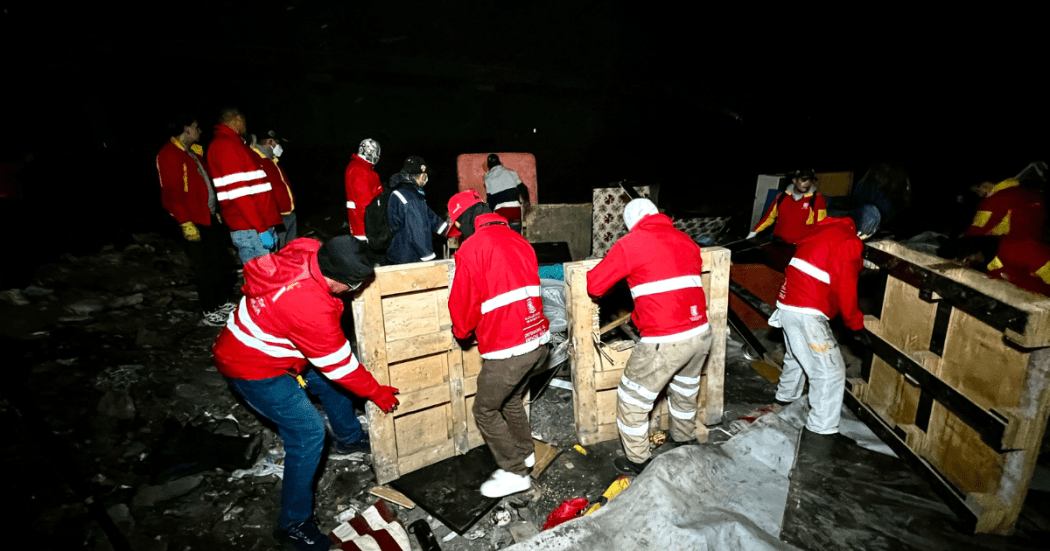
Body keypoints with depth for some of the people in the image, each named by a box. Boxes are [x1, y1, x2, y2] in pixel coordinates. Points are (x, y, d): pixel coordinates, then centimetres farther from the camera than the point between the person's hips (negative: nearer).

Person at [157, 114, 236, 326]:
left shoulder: (192, 152, 16)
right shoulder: (169, 155, -13)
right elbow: (172, 194, -19)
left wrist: (216, 211, 19)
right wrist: (186, 222, -22)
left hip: (211, 216, 9)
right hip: (194, 222, -9)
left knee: (220, 262, 15)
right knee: (205, 267, -2)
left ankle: (222, 303, 29)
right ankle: (208, 314, 10)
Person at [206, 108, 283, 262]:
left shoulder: (234, 144, 23)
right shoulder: (226, 146, -9)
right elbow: (238, 193, -18)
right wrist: (261, 229, -20)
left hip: (262, 225, 10)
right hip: (251, 231, -10)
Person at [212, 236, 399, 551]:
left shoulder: (307, 250, -19)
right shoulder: (311, 308, -39)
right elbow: (339, 364, -25)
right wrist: (376, 393, -10)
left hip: (271, 345, 9)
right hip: (252, 368, -9)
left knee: (328, 382, 21)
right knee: (308, 432, -9)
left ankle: (349, 438, 48)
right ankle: (293, 524, 8)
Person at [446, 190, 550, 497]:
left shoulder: (472, 248, -12)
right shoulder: (517, 239, 12)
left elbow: (463, 302, -6)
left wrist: (461, 330, 16)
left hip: (507, 349, -8)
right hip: (537, 340, 8)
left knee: (485, 410, 12)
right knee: (512, 399, 28)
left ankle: (514, 472, 21)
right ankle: (525, 452, 45)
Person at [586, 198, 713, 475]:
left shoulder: (630, 244, -6)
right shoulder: (685, 240, 11)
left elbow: (594, 286, -6)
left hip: (666, 341, -7)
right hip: (701, 333, 7)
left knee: (632, 398, 14)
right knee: (685, 390, 31)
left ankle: (639, 461, 28)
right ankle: (684, 440, 53)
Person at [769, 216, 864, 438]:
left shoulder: (829, 229, 13)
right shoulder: (848, 243, -14)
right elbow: (845, 290, -15)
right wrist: (857, 325, -4)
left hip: (788, 302, 10)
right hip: (806, 313, -10)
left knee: (796, 355, 31)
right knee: (831, 370, -3)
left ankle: (786, 395, 51)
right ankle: (822, 428, 4)